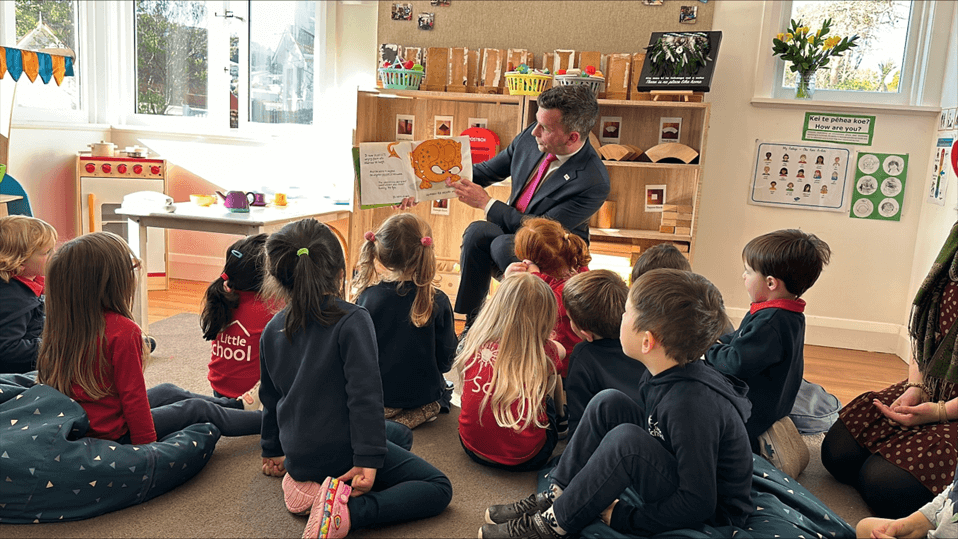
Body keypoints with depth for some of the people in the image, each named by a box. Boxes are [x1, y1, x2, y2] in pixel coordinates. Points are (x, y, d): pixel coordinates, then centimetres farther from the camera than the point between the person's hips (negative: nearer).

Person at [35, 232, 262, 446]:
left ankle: (236, 404, 39)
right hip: (114, 433, -9)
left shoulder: (63, 325, -3)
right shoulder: (123, 331, -28)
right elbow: (133, 396, -22)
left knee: (166, 391, 24)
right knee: (198, 408, 6)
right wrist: (147, 444, -12)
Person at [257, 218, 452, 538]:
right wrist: (368, 460, -19)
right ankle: (349, 511, -18)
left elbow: (270, 399, 13)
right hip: (340, 452, -7)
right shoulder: (352, 321, -17)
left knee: (398, 431, 31)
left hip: (298, 455, 7)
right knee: (439, 488, 2)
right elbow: (365, 394, -22)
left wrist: (273, 450, 27)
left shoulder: (272, 331, 3)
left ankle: (311, 484, 7)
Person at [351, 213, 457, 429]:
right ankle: (420, 411, 10)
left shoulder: (366, 297, -18)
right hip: (423, 393, 0)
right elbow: (445, 361, -8)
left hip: (376, 395, 1)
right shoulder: (437, 301, -19)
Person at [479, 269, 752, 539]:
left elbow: (698, 504, -29)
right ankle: (556, 496, 1)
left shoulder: (693, 406, -32)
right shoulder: (667, 373, -8)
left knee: (626, 439, -32)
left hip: (709, 516, -8)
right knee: (608, 403, -3)